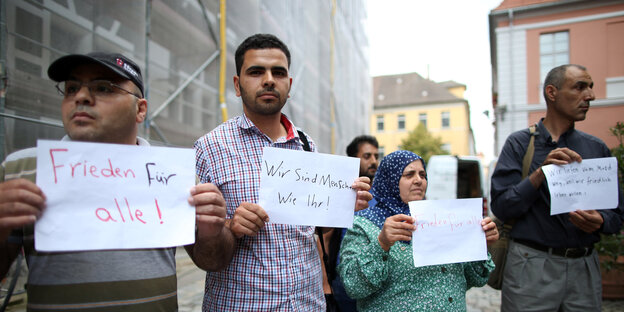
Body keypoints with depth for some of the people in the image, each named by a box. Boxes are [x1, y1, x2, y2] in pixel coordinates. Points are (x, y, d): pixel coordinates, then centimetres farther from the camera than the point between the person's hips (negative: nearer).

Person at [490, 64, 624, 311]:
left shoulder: (597, 148, 9)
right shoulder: (519, 143, -2)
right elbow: (501, 208, -10)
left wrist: (600, 222, -10)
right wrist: (540, 173, -21)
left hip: (584, 267, 4)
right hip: (532, 267, -3)